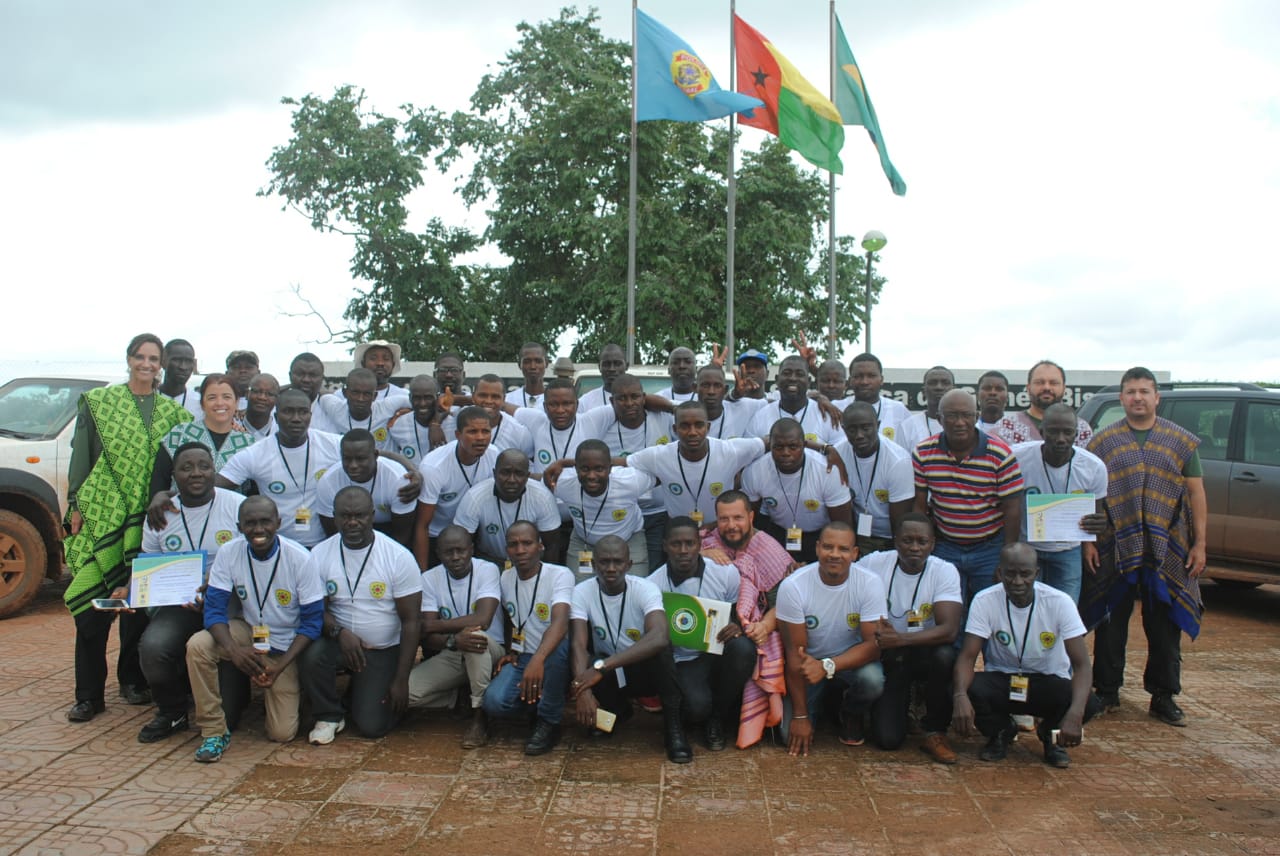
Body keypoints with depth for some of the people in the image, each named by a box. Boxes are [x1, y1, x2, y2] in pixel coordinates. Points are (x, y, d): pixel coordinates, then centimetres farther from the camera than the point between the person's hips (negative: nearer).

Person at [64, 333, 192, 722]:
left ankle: (133, 679, 20)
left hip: (146, 517, 2)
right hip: (100, 513, -1)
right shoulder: (98, 402, 6)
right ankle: (89, 693, 3)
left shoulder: (170, 411, 9)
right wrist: (76, 504, -2)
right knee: (91, 600, -4)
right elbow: (80, 455, 4)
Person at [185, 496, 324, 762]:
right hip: (248, 633, 2)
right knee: (197, 646, -29)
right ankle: (214, 730, -12)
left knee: (282, 734, -11)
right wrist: (234, 649, -33)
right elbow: (214, 609, -14)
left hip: (286, 647, -2)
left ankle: (293, 691, 25)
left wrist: (280, 666, -24)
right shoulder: (229, 553, -14)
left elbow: (313, 621, -15)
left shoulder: (300, 559, -21)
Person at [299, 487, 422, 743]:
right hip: (340, 641, 2)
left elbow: (412, 621, -10)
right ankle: (329, 716, -3)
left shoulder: (399, 557, -12)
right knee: (311, 655, -31)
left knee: (372, 726, -12)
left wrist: (402, 680, -13)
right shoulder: (320, 554, -5)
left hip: (385, 650, -2)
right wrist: (339, 632, -26)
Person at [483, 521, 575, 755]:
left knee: (558, 644, -40)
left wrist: (538, 660, -49)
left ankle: (549, 722, -18)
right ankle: (537, 708, 7)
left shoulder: (560, 575, -16)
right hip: (521, 659, 4)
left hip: (552, 659, -3)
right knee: (495, 702, -27)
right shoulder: (505, 579, 4)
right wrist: (509, 652, 7)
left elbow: (560, 623, -33)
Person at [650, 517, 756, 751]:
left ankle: (718, 716, -7)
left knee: (743, 648, -33)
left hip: (720, 652, 2)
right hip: (684, 661, -2)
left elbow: (741, 615, 5)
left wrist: (737, 627, -19)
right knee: (698, 707, -32)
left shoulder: (726, 573, -7)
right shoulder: (654, 584, -8)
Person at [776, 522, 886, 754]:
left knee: (872, 679, -33)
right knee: (792, 734, -16)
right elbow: (795, 651, -17)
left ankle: (851, 713, 5)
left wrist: (827, 666, -38)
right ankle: (826, 701, 20)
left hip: (853, 661, 0)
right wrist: (800, 715, -14)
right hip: (809, 666, 0)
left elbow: (873, 644, -21)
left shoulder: (870, 584, -19)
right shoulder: (793, 586, -21)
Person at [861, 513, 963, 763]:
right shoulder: (873, 564, -9)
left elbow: (949, 630, -23)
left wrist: (899, 639, -34)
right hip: (886, 658, 0)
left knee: (945, 655, -36)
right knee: (887, 738, -16)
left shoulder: (944, 571, -12)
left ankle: (935, 733, -11)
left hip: (925, 652, 0)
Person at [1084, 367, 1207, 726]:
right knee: (1111, 625, 6)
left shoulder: (1182, 441, 7)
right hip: (1114, 550, -1)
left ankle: (1163, 697, 19)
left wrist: (1199, 544, 1)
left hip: (1168, 551, 1)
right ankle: (1107, 692, 19)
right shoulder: (1103, 441, 4)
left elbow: (1196, 494, 7)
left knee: (1166, 627, 7)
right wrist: (1087, 541, -3)